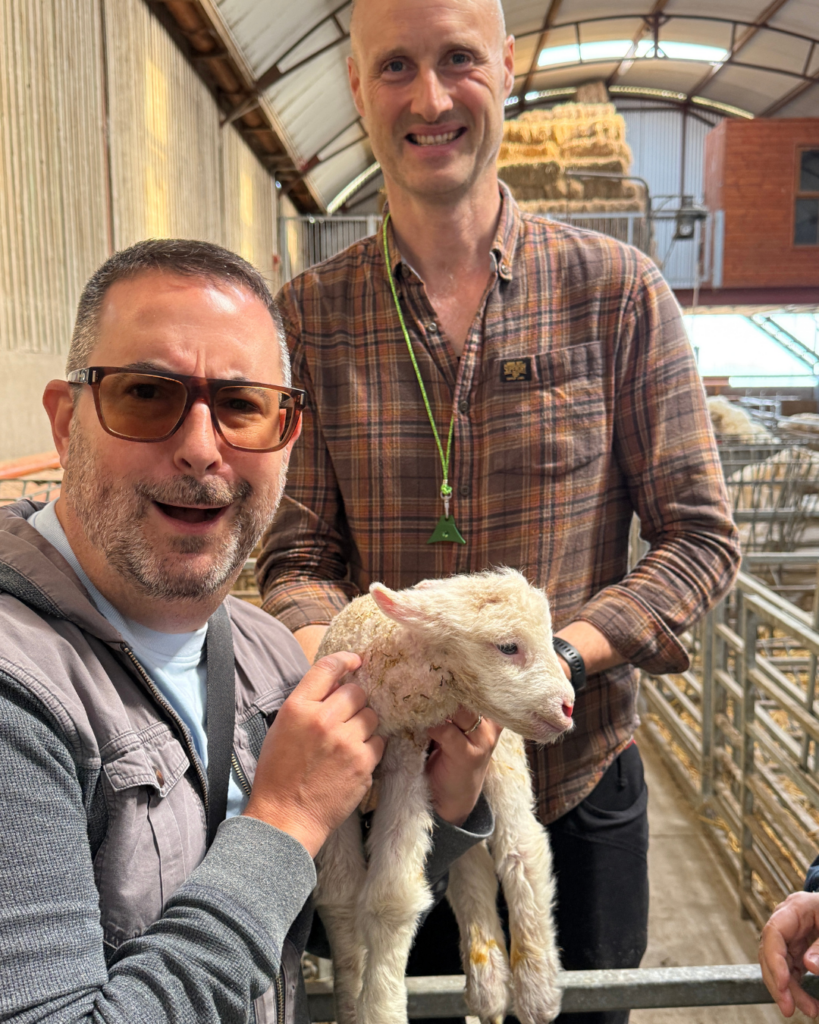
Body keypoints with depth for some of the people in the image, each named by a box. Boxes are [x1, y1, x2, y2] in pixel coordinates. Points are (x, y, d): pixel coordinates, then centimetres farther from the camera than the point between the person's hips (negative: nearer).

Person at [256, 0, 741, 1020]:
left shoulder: (616, 290, -7)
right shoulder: (308, 313, -5)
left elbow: (700, 536, -6)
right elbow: (297, 555, -4)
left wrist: (555, 656, -21)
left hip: (579, 780, 0)